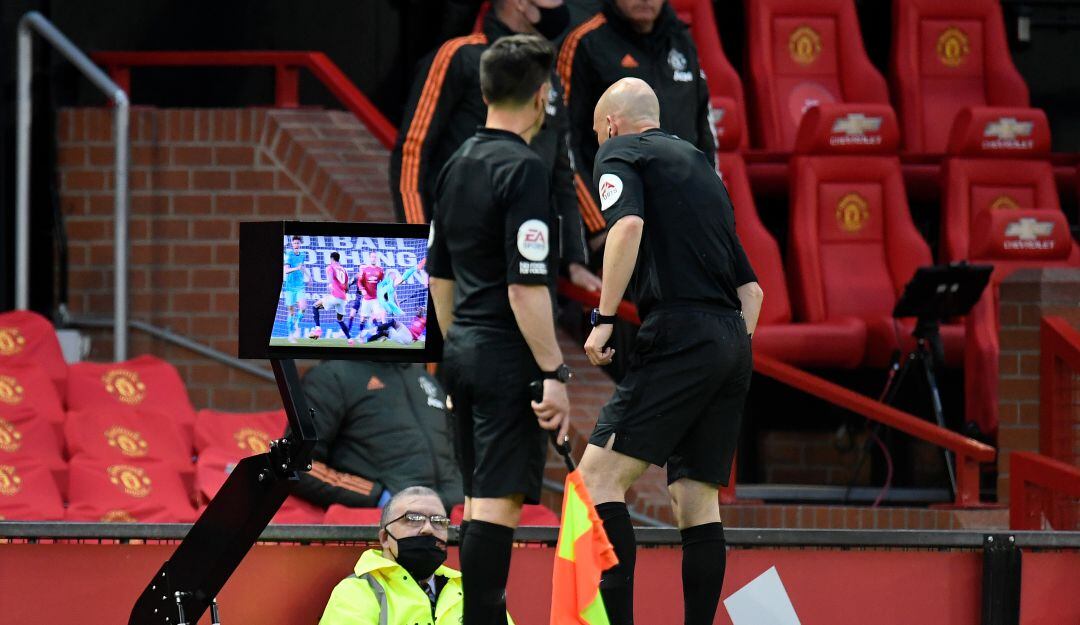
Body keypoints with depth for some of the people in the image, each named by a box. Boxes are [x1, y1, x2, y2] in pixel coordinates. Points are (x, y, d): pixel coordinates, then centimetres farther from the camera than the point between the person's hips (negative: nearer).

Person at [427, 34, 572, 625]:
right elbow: (526, 287, -20)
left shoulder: (457, 165, 11)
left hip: (463, 354, 9)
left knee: (480, 499, 13)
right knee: (498, 501, -9)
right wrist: (554, 373, -18)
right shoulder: (523, 170, -15)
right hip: (508, 359, -9)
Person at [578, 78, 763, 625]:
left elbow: (628, 224, -17)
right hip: (732, 342, 8)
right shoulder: (700, 165, 27)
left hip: (679, 334, -8)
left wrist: (604, 319, -15)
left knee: (600, 475, -11)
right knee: (695, 496, 10)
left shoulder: (621, 153, 5)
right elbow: (750, 287, 25)